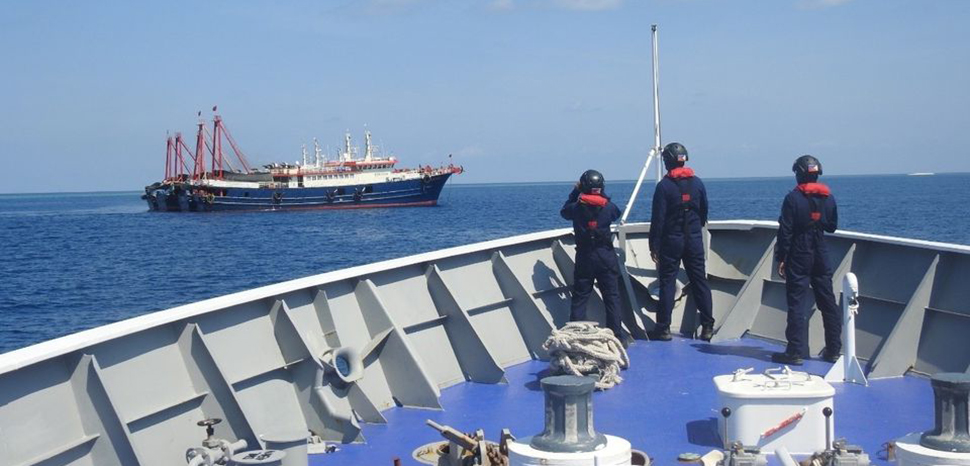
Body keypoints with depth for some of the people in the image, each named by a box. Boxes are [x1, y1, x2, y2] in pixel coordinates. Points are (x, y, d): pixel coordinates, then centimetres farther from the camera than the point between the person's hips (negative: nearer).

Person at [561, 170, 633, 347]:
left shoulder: (577, 208, -8)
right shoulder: (608, 207, -6)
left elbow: (564, 211, 14)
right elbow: (617, 213, 17)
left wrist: (575, 192, 18)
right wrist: (603, 198, 23)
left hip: (584, 257, 0)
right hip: (606, 256, 0)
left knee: (579, 298, 5)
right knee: (612, 297, 6)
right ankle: (617, 335, 8)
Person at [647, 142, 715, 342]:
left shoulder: (664, 185, -10)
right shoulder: (697, 183, 5)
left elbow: (658, 218, -11)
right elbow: (704, 213, 13)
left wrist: (653, 245, -7)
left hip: (671, 241, -4)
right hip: (694, 240, 4)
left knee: (667, 282, 1)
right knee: (700, 281, 7)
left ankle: (663, 328, 1)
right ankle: (708, 327, 7)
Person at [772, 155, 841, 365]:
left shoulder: (793, 198, -11)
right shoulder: (828, 197, 4)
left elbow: (785, 231, -12)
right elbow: (832, 226, 14)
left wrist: (781, 258, -7)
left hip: (799, 257, -5)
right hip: (821, 256, 5)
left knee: (797, 303, -3)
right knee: (827, 302, 12)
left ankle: (796, 351, -4)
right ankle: (834, 350, 18)